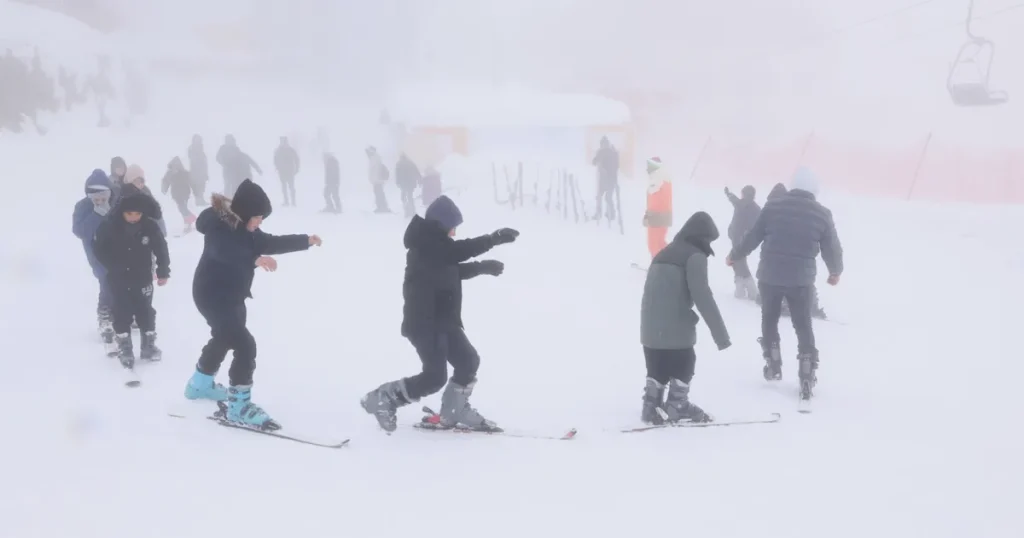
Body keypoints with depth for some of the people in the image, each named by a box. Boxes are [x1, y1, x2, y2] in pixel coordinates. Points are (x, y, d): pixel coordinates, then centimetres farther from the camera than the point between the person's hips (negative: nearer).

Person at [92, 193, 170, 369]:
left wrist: (163, 272, 1)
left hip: (142, 279, 1)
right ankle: (124, 349, 19)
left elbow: (161, 249, -3)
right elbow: (98, 247, -2)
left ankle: (148, 345, 26)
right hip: (118, 280, -1)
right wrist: (111, 265, -3)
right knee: (122, 314, 7)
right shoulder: (109, 226, -18)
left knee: (145, 312, 11)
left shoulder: (150, 227, -16)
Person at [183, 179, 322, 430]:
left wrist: (306, 241, 15)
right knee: (245, 345, -18)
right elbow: (225, 252, -45)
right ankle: (239, 407, -10)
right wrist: (255, 259, -60)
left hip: (232, 295, 11)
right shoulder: (218, 226, -25)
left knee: (224, 339, 30)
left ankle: (200, 385, 54)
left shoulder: (244, 229, 2)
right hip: (212, 295, -11)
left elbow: (271, 243, 15)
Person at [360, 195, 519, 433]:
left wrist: (483, 266, 19)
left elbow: (452, 271, 26)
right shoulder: (428, 245, -17)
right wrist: (495, 238, -24)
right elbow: (460, 250, -26)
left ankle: (454, 411, 25)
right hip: (425, 322, -10)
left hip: (442, 319, 10)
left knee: (468, 360, 13)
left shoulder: (435, 245, 13)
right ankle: (382, 398, 2)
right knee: (434, 376, -11)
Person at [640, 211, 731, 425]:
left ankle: (652, 406, 16)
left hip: (651, 325, 7)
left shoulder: (665, 252, 19)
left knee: (657, 368, 16)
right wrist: (720, 333, -16)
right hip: (676, 324, -7)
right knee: (683, 365, 10)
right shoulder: (695, 255, -6)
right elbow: (702, 296, -15)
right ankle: (676, 406, 14)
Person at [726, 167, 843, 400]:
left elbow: (753, 237, 3)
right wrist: (835, 272, 26)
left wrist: (734, 255, 21)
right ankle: (807, 380, 7)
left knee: (769, 321, 22)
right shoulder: (822, 214, -1)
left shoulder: (773, 205, -2)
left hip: (770, 276, 0)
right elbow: (832, 249, 6)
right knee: (804, 328, 12)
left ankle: (773, 367, 28)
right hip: (801, 280, 0)